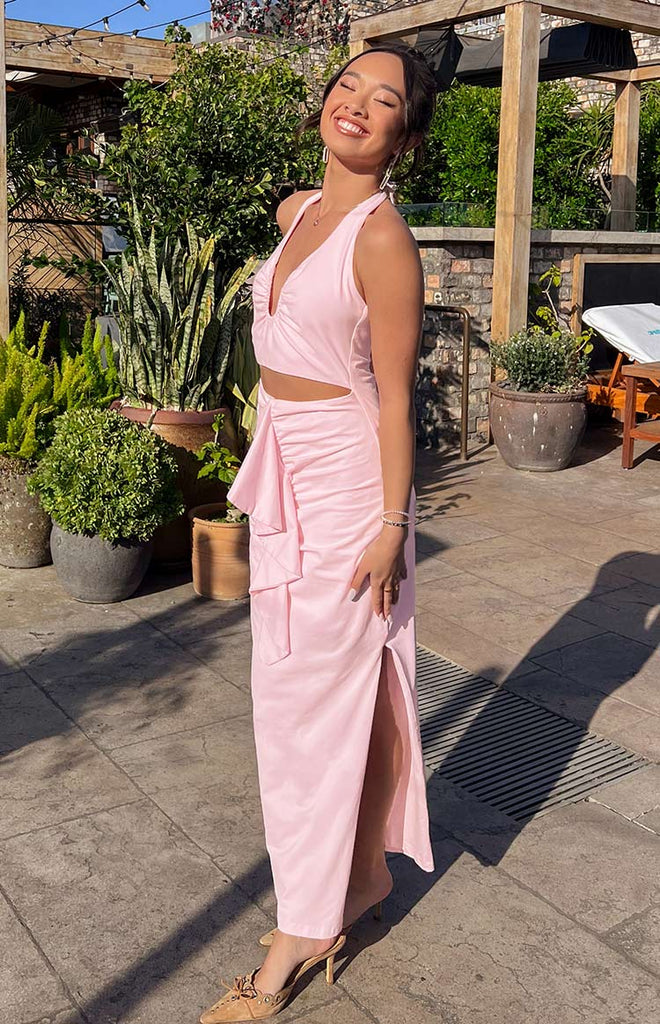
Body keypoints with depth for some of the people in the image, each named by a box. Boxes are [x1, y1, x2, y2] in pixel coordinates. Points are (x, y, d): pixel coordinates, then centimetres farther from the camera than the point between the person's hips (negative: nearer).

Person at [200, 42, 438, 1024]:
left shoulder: (383, 237, -14)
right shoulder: (295, 211, 10)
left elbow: (394, 395, -15)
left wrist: (390, 525, -16)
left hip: (345, 479, -8)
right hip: (286, 473, 9)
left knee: (324, 693, 0)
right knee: (298, 682, 15)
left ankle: (302, 930, 15)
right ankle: (366, 871, 33)